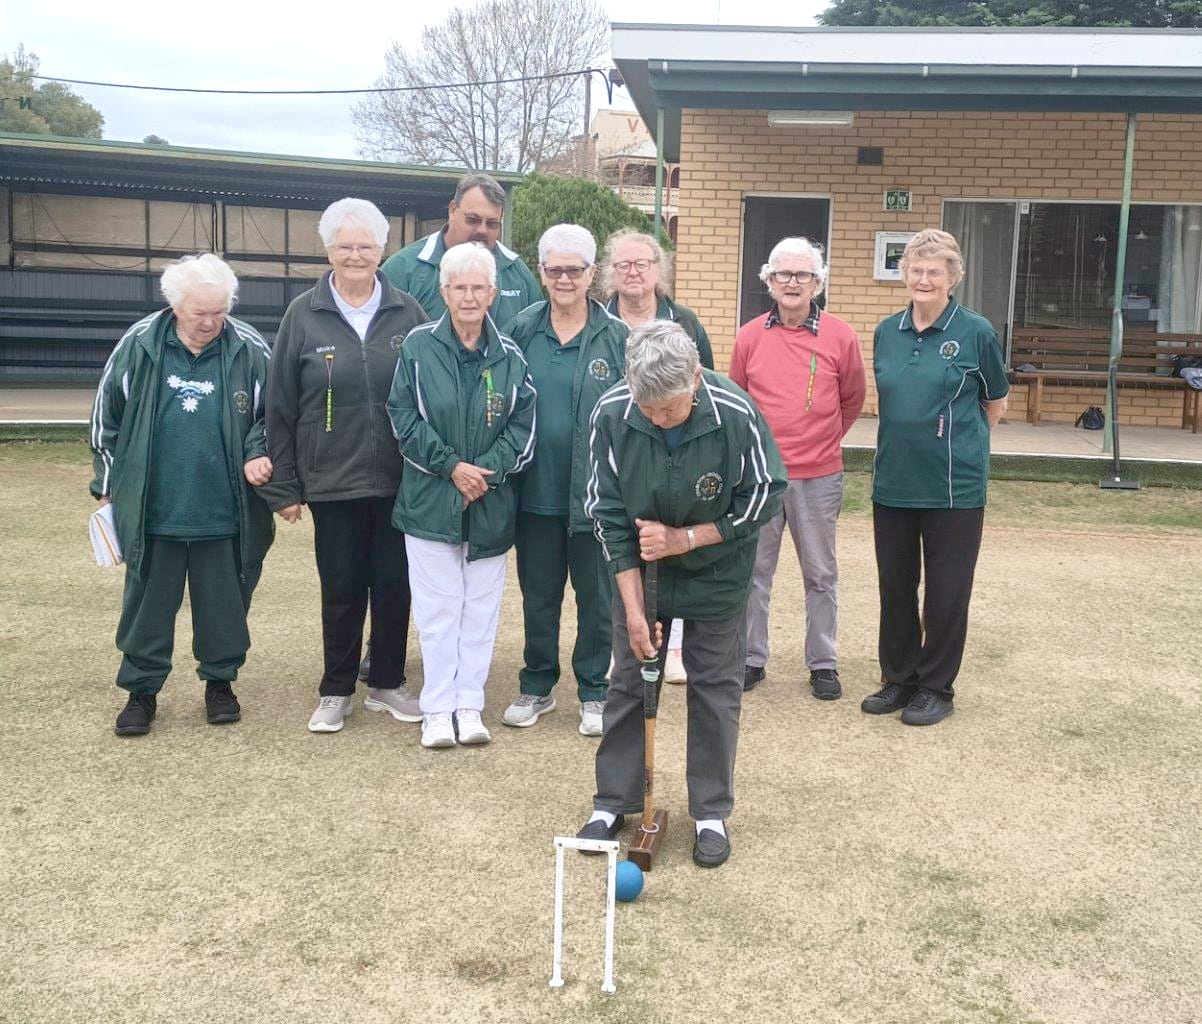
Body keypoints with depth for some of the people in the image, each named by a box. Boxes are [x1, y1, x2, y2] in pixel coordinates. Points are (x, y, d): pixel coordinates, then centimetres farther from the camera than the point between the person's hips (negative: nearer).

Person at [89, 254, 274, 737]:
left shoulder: (250, 350, -5)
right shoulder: (138, 345, -3)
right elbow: (107, 417, 7)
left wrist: (257, 453, -11)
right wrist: (108, 485, 9)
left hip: (225, 512, 0)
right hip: (152, 510, 0)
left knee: (224, 603, 12)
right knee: (148, 603, 10)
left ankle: (220, 680, 30)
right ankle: (142, 689, 25)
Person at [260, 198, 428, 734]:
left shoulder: (407, 313, 3)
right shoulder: (303, 315, 1)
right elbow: (279, 406, 2)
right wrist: (284, 485, -1)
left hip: (399, 480, 1)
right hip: (332, 482, -1)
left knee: (394, 585, 9)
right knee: (341, 589, 7)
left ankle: (387, 684, 26)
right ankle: (336, 691, 22)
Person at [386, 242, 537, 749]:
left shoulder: (509, 357, 3)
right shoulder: (419, 347, -2)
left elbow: (522, 429, 3)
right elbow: (403, 418, -4)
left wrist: (486, 470, -11)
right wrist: (451, 466, -12)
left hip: (491, 505, 2)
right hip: (430, 500, -2)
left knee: (481, 609, 8)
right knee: (437, 608, 3)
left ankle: (469, 705, 18)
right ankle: (438, 709, 12)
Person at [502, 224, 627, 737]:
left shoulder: (617, 337, -3)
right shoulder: (522, 330, 3)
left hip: (596, 491, -2)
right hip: (536, 489, 2)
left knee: (596, 595, 8)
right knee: (538, 594, 13)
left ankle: (594, 692, 23)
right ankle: (537, 687, 28)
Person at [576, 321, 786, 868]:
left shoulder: (736, 414, -27)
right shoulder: (611, 414, -23)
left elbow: (764, 496, -12)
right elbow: (608, 515, -14)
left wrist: (687, 537, -19)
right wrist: (633, 606, -14)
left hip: (717, 571, -1)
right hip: (640, 571, 1)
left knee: (715, 688, 7)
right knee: (629, 682, 9)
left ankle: (712, 812, 21)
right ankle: (613, 802, 24)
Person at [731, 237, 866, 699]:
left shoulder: (840, 337, -3)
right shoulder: (749, 337, 0)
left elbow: (853, 400, 11)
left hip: (818, 478, -1)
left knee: (821, 574, 9)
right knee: (753, 571, 9)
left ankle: (823, 664, 21)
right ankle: (751, 658, 22)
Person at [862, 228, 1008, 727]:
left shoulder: (976, 333, -7)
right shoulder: (887, 332, 5)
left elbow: (996, 402, 6)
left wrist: (961, 443, 10)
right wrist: (907, 441, 13)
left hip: (954, 484, -4)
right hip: (893, 480, 4)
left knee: (946, 590, 5)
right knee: (894, 585, 12)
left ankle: (936, 687, 19)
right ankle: (898, 678, 27)